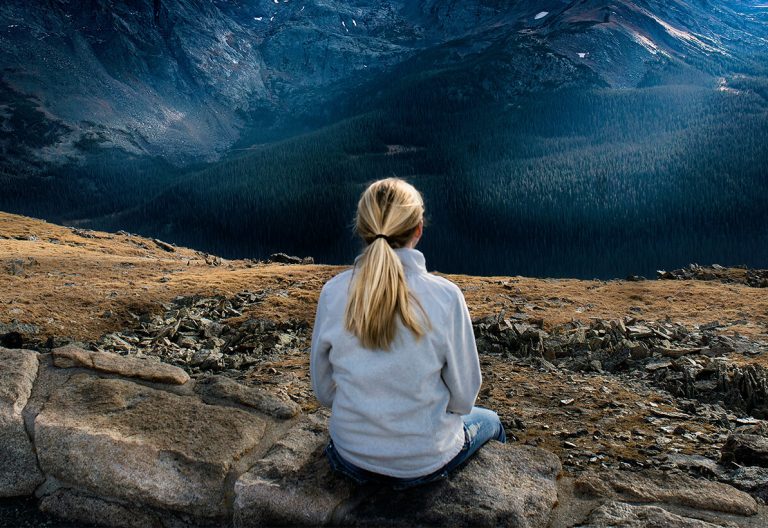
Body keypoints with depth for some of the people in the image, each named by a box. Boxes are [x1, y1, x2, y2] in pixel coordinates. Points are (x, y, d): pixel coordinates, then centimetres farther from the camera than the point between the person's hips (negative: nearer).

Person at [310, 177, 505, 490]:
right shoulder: (445, 296, -22)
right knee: (490, 420, 31)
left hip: (351, 457, 3)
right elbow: (464, 394, -10)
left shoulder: (333, 292, -15)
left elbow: (323, 391, -3)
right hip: (425, 461, -2)